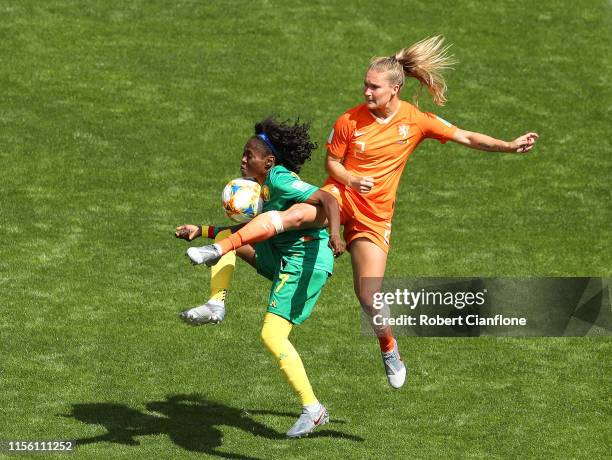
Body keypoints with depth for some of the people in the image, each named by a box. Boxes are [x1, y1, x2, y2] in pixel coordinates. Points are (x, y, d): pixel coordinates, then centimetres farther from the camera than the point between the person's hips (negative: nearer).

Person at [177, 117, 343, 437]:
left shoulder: (280, 180, -16)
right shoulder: (261, 185, 13)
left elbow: (328, 200, -24)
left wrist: (334, 234, -43)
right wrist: (201, 231, 21)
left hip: (307, 261, -10)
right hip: (282, 256, 10)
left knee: (272, 336, -15)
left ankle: (313, 410, -13)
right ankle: (216, 306, 7)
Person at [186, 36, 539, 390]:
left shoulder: (416, 121, -6)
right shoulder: (350, 121, -7)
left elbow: (467, 138, 0)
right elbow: (332, 162, 5)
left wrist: (510, 146, -10)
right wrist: (352, 180, -16)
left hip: (375, 214, 0)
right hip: (340, 195, 0)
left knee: (369, 297, -5)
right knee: (294, 215, -34)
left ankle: (389, 348, 26)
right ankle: (219, 248, -36)